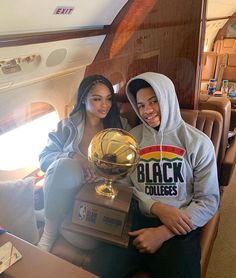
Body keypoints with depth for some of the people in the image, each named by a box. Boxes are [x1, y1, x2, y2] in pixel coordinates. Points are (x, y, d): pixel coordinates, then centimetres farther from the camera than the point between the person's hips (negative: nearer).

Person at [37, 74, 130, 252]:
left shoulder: (121, 126, 12)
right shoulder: (68, 126, 11)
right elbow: (44, 157, 2)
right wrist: (73, 158, -17)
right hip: (68, 188, 1)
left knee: (85, 240, -31)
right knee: (65, 166, -35)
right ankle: (50, 230, -14)